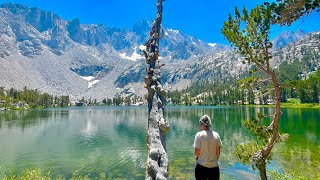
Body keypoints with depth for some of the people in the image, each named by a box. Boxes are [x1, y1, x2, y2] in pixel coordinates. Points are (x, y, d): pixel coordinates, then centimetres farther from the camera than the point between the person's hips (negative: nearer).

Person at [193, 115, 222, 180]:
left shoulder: (199, 134, -12)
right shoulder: (216, 135, -1)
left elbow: (197, 152, -12)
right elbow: (218, 152, 4)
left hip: (202, 166, -3)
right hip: (214, 167, 3)